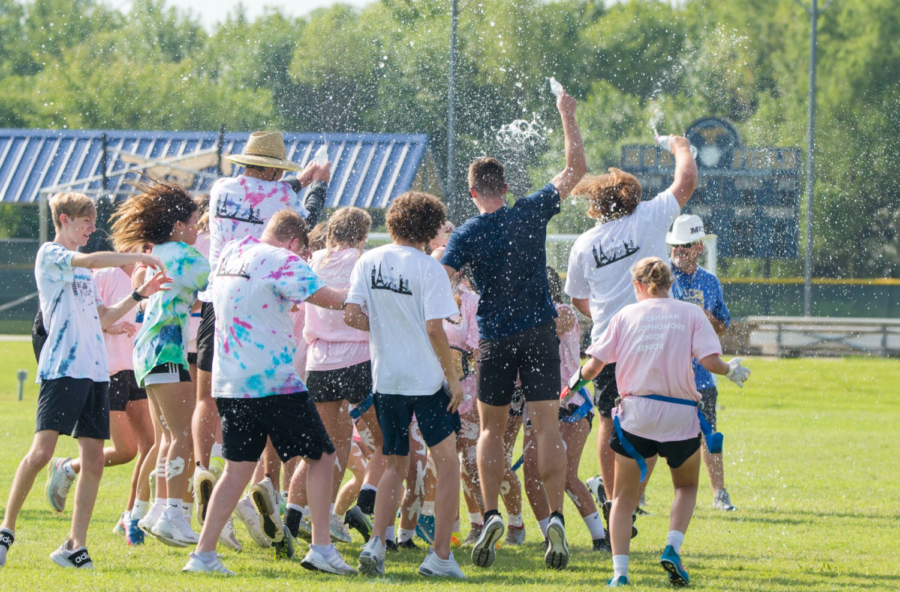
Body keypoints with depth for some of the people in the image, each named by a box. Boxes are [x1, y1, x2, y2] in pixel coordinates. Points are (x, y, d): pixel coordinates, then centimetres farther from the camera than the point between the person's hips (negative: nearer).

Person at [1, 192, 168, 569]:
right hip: (61, 367, -8)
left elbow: (103, 318, 27)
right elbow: (90, 260, -19)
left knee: (94, 459, 0)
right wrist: (138, 257, -10)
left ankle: (75, 546, 3)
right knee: (42, 451, -15)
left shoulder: (82, 271, 24)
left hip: (94, 371, 8)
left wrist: (139, 295, 17)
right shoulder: (50, 255, 0)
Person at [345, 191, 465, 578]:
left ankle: (376, 542, 0)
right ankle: (440, 556, 4)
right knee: (447, 463, 8)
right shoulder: (428, 269, -12)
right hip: (427, 379, -4)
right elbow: (434, 329, -17)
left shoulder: (369, 262, 1)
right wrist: (453, 378, -8)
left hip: (386, 377, 4)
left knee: (396, 466, 17)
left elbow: (351, 316, -3)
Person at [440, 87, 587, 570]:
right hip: (539, 333, 1)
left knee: (492, 428, 11)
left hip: (494, 340, -1)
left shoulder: (466, 235, -6)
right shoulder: (531, 213, -1)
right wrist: (567, 116, 14)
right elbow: (576, 169, 7)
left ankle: (491, 514, -1)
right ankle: (556, 518, -11)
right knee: (546, 425, -1)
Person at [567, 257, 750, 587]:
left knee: (625, 497, 11)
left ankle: (620, 570, -4)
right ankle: (672, 547, 0)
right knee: (686, 486, 24)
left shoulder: (625, 315, 6)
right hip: (680, 415, 0)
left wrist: (577, 381, 22)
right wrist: (732, 370, 11)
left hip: (636, 414, 0)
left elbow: (594, 365, 3)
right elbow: (710, 361, -9)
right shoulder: (690, 314, 3)